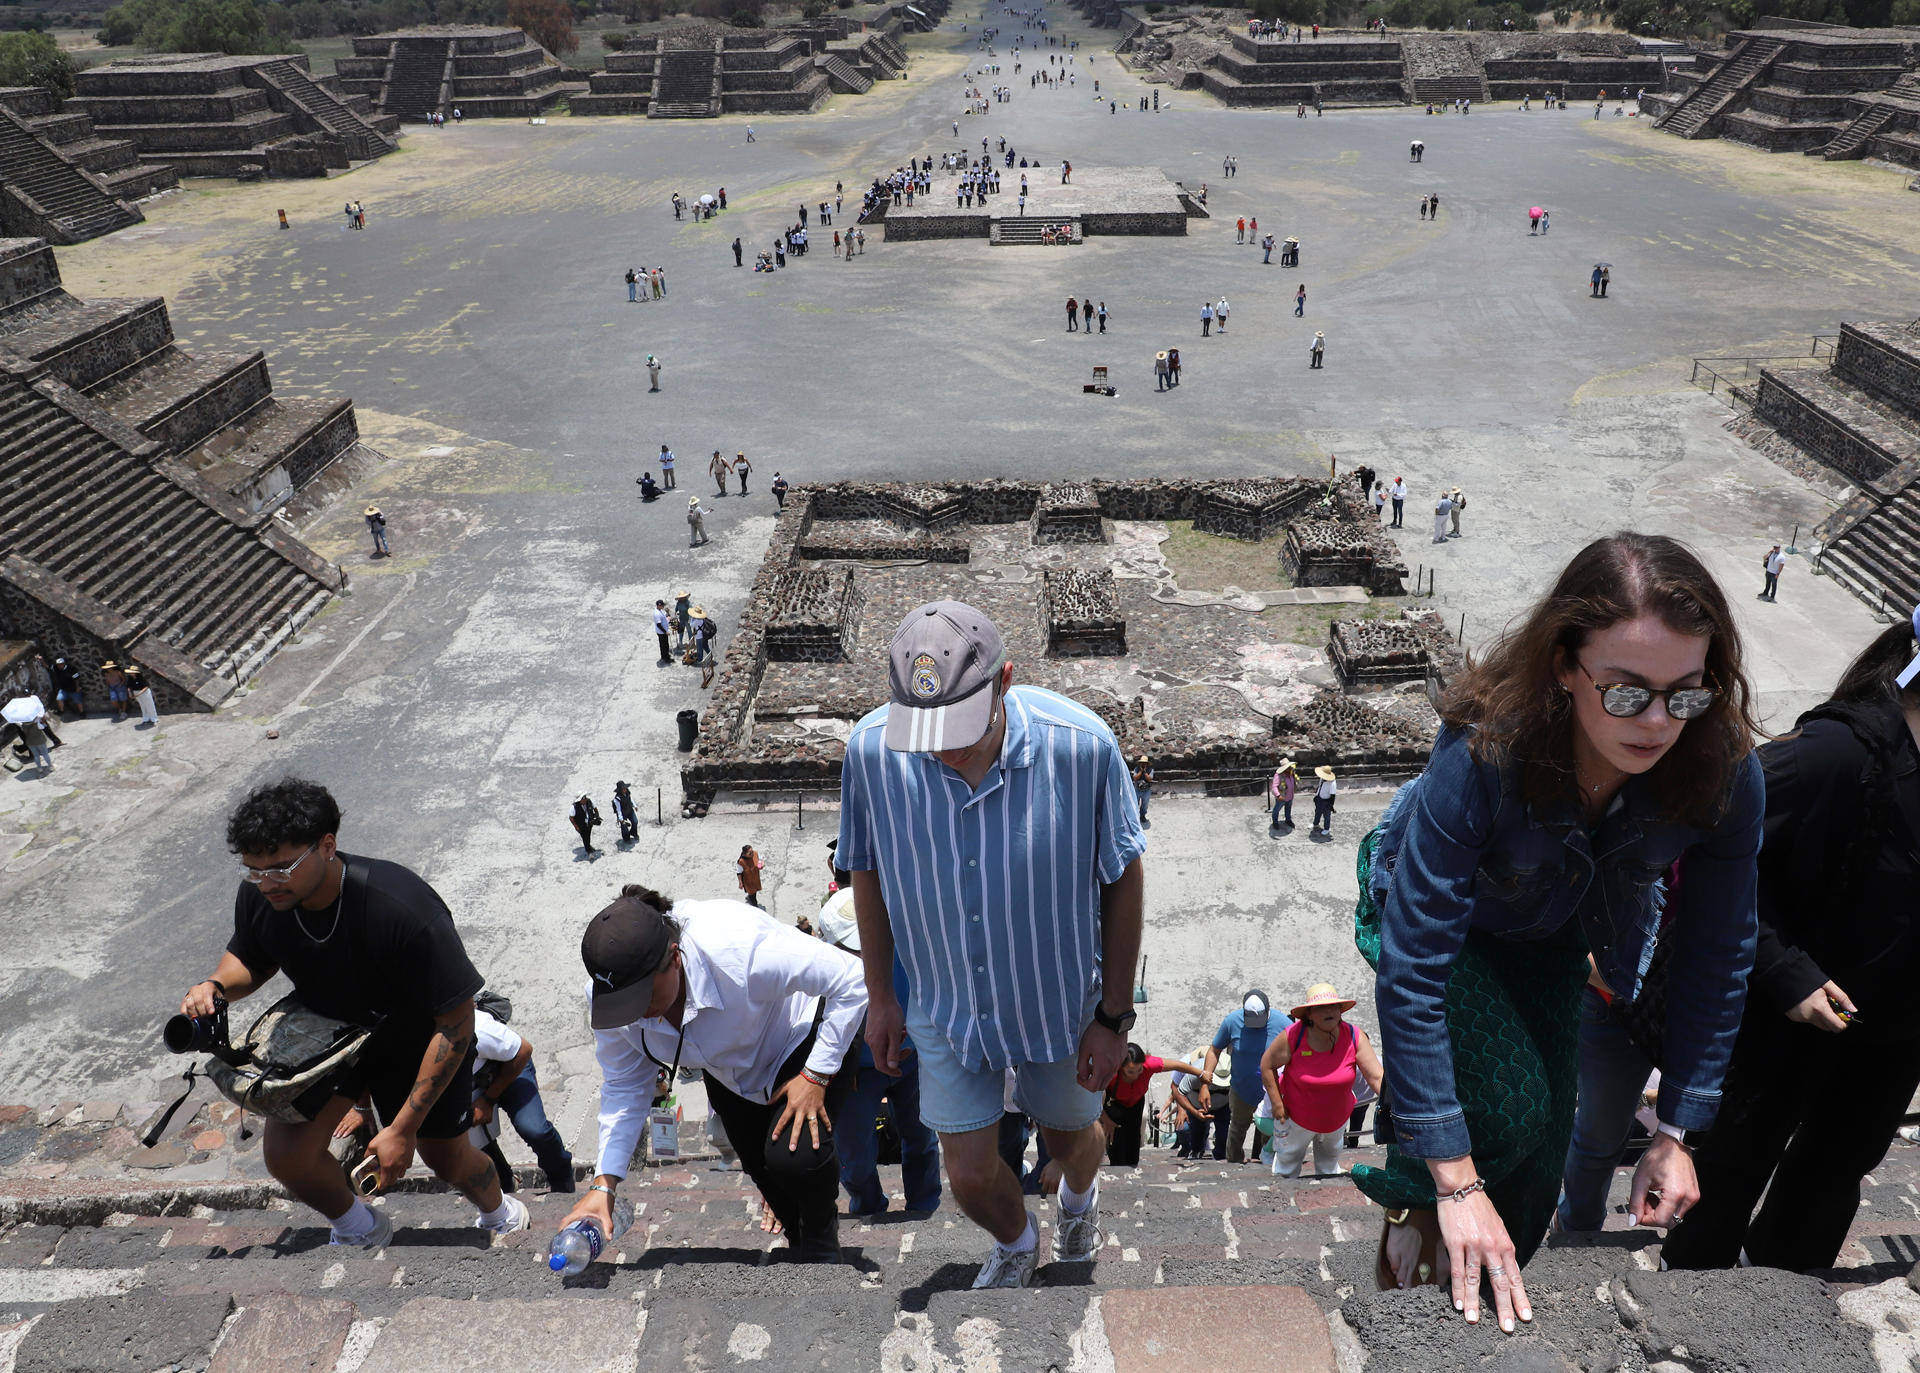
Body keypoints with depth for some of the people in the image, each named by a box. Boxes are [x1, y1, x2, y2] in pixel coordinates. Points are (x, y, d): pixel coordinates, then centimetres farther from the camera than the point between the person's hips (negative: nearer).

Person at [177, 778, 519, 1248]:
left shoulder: (403, 911, -40)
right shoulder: (259, 896, -23)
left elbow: (456, 1022, -30)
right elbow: (250, 960, 3)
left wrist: (403, 1128, -28)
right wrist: (215, 985, -22)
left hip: (413, 1036, -4)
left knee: (445, 1157, 11)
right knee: (284, 1154, -12)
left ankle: (499, 1214, 49)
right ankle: (360, 1228, 22)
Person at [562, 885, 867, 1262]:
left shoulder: (738, 950, -44)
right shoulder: (605, 994, -26)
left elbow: (850, 979, -33)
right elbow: (624, 1088, -10)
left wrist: (816, 1076, -30)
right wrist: (604, 1185, -20)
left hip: (805, 1043, -6)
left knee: (793, 1154, -24)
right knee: (759, 1165, 15)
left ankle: (821, 1247, 9)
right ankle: (800, 1241, 47)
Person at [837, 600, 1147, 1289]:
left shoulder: (1081, 745, -30)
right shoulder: (871, 748, -24)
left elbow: (1124, 877, -13)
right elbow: (867, 871, -4)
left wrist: (1114, 1016, -7)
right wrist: (879, 996, 5)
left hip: (1057, 997, -1)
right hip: (945, 1002, 1)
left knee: (1069, 1136, 23)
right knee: (971, 1175, 11)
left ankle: (1079, 1195, 63)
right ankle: (1015, 1243, 49)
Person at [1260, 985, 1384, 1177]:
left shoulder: (1355, 1037, -25)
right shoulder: (1293, 1037, -29)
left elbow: (1377, 1077, -25)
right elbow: (1267, 1064, -15)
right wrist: (1277, 1103, -16)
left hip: (1337, 1118, 2)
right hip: (1296, 1116, -2)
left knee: (1329, 1164, 29)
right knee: (1287, 1169, 19)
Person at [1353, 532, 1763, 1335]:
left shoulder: (1725, 772, -31)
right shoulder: (1484, 752, -43)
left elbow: (1718, 955, -15)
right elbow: (1411, 972, -41)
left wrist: (1676, 1133, -14)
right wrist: (1455, 1184, -39)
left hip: (1556, 935, 4)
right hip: (1437, 906, -4)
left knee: (1542, 1136, 9)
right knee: (1506, 1102, -24)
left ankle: (1490, 1294, 38)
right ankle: (1414, 1209, 9)